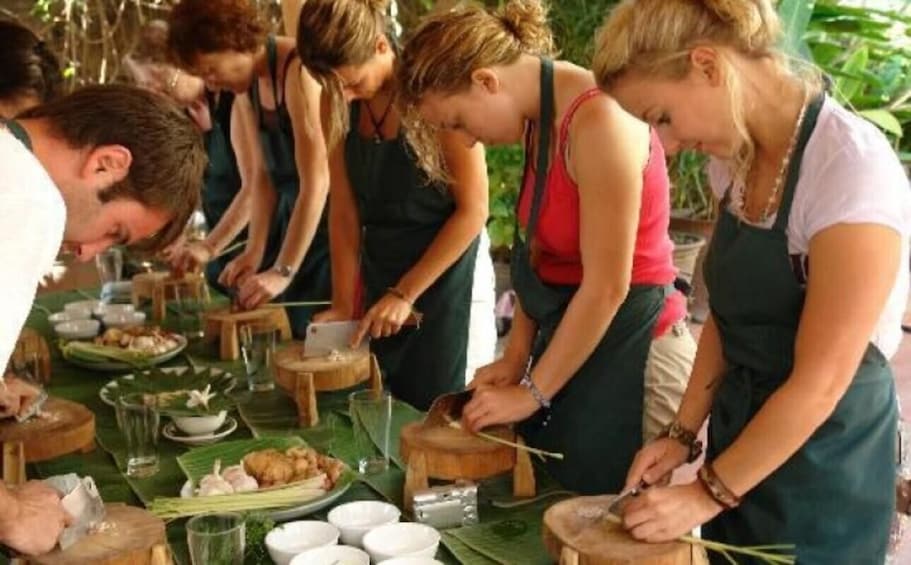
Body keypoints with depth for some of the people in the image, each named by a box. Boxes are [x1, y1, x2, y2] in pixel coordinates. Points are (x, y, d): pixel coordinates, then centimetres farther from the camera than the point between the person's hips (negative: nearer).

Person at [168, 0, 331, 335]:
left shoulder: (297, 72, -22)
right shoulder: (246, 88, 5)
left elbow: (317, 182, -26)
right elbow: (265, 175, 7)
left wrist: (282, 272, -25)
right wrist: (254, 252, -4)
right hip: (293, 217, 8)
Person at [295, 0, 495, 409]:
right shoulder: (339, 101, -1)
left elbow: (473, 210, -15)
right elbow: (344, 209, 4)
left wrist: (405, 294, -13)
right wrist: (343, 302, -2)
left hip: (444, 270, -5)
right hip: (378, 272, 5)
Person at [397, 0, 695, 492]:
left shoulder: (597, 120, -23)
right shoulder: (539, 118, 4)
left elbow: (607, 287, -21)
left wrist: (531, 393, -13)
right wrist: (516, 357, 4)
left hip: (630, 347, -9)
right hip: (569, 337, 9)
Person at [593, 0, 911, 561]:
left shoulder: (852, 168, -25)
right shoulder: (735, 159, -1)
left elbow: (819, 383, -23)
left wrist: (708, 493, -17)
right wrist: (683, 433, 1)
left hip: (823, 455, -7)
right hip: (742, 431, 7)